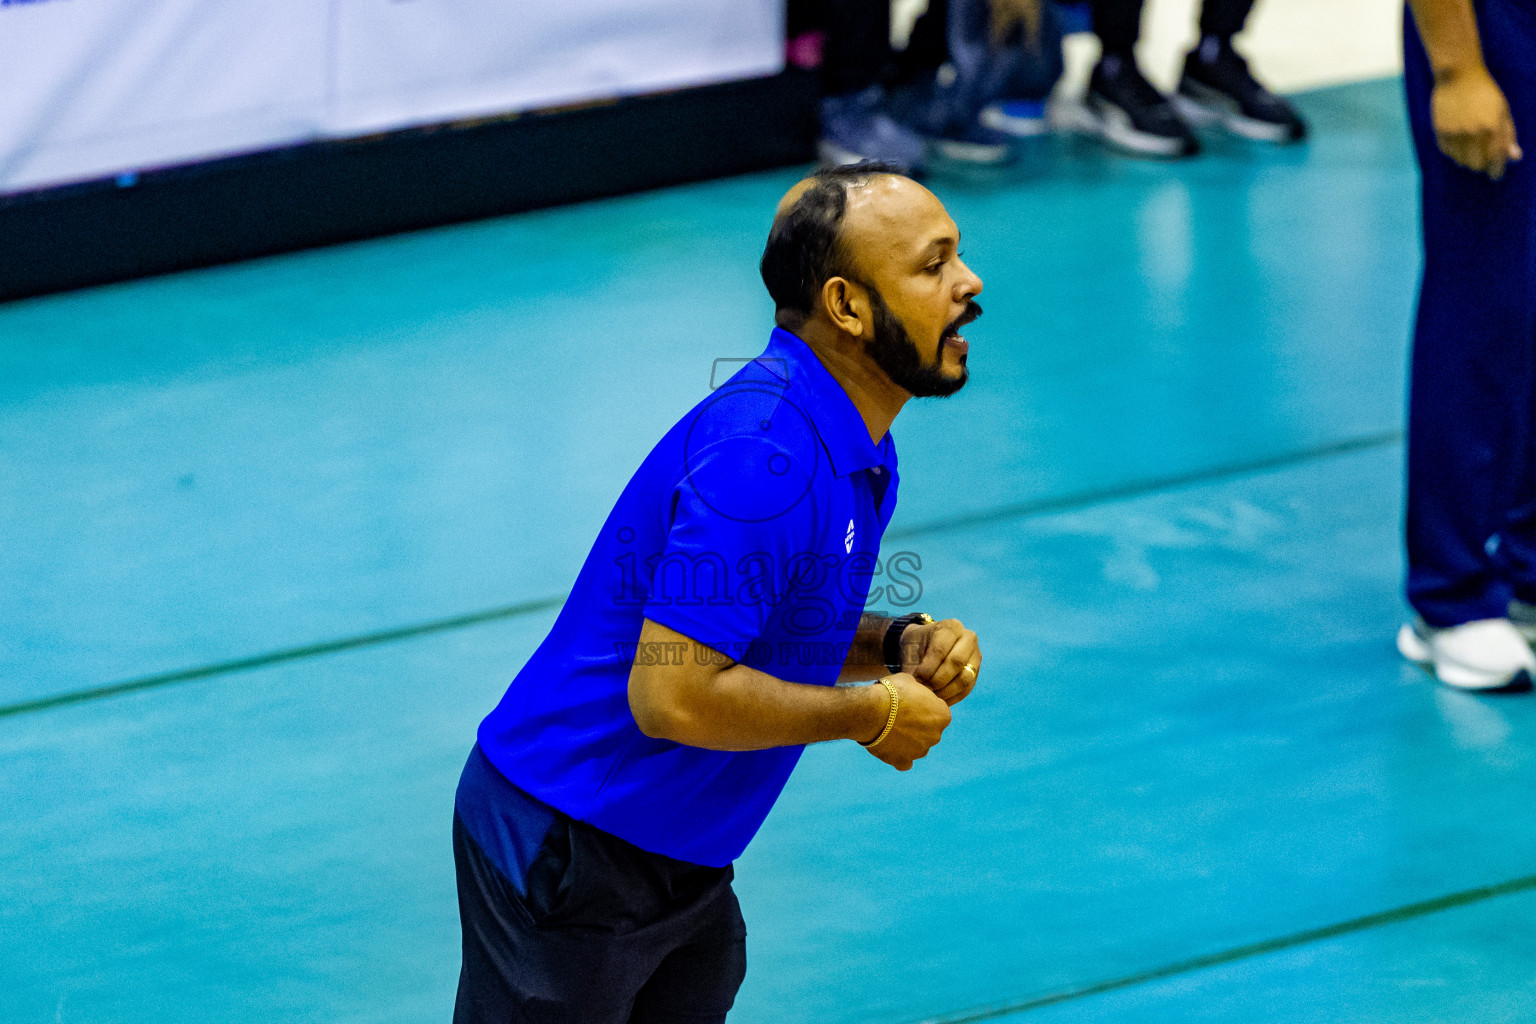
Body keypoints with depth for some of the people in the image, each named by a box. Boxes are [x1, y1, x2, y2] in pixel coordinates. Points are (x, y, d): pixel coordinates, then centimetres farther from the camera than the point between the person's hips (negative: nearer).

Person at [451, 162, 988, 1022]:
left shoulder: (852, 442, 6)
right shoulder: (762, 452, -27)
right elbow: (672, 694, -30)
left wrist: (900, 644, -1)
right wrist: (870, 714, -18)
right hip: (565, 855, -10)